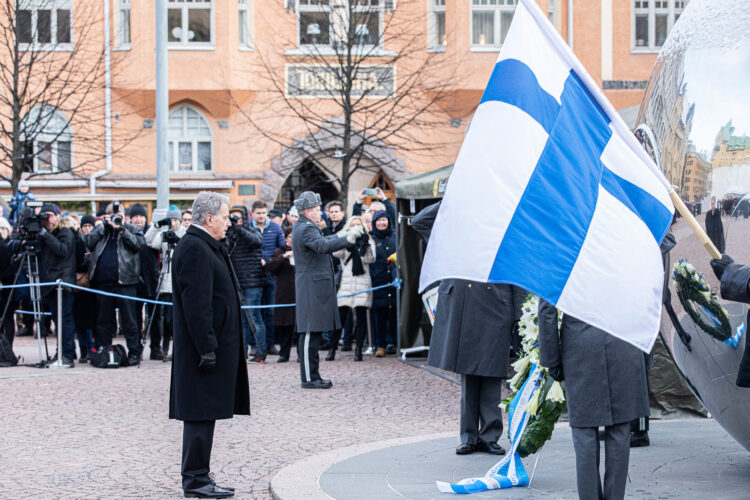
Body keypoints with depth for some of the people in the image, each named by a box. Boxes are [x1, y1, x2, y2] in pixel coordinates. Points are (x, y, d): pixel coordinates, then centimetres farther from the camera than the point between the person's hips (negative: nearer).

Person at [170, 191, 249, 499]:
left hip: (215, 345, 10)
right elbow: (196, 303, -22)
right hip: (204, 344, -10)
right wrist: (207, 347, -22)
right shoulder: (194, 248, -17)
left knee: (205, 413, 13)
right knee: (200, 415, -5)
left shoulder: (206, 246, 16)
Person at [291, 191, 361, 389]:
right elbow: (323, 246, -31)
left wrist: (342, 234, 25)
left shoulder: (303, 227, 19)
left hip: (314, 288, 11)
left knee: (313, 332, 12)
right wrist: (348, 238, -31)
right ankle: (308, 378, -7)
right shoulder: (306, 229, -15)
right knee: (310, 333, -8)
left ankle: (312, 376, 17)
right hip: (312, 288, -11)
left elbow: (323, 242, 29)